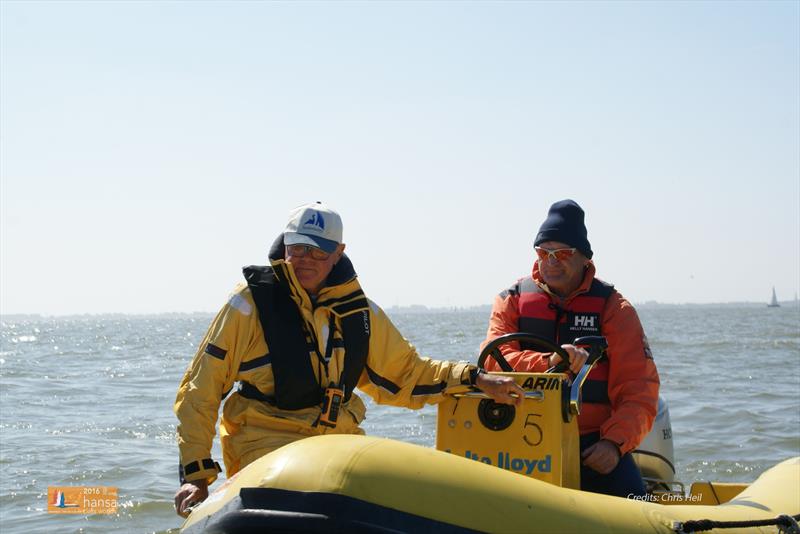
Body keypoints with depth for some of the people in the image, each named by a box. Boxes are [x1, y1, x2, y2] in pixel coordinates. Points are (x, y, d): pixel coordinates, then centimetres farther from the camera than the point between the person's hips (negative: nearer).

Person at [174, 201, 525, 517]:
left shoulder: (358, 311, 12)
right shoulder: (251, 303, -2)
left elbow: (406, 373, 25)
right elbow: (200, 390, 0)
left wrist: (475, 380, 14)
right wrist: (195, 472, -7)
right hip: (267, 446, -5)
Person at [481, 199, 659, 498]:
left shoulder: (612, 307, 6)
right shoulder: (512, 301, 10)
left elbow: (639, 389, 0)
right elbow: (493, 360, -7)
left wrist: (614, 442, -17)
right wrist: (548, 362, -26)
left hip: (594, 443, 0)